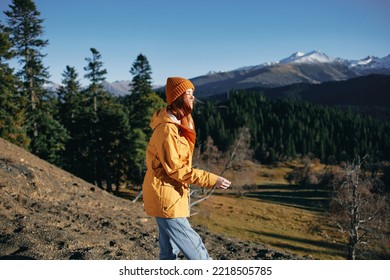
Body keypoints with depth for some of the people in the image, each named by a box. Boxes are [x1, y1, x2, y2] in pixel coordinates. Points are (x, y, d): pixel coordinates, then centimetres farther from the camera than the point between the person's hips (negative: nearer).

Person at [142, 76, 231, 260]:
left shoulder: (180, 123, 13)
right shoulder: (167, 128, -19)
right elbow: (174, 168, -22)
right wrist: (211, 180, -23)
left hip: (172, 195, 10)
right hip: (166, 198, -10)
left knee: (169, 252, 15)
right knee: (193, 247, -4)